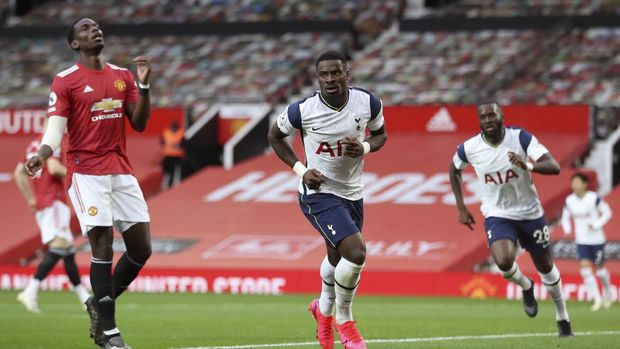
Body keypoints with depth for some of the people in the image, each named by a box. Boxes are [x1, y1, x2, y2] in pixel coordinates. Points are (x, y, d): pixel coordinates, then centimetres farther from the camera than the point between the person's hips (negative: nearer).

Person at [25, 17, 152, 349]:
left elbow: (139, 124, 11)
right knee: (102, 244, -12)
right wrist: (41, 155, -29)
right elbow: (55, 127, -9)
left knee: (141, 248, 1)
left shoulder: (122, 76, 14)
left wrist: (144, 86, -2)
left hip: (121, 170, 6)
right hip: (86, 170, -6)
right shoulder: (65, 81, -1)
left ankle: (100, 304, 21)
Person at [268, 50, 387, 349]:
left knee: (337, 257, 24)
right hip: (318, 192, -5)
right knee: (355, 252, -22)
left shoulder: (367, 103, -11)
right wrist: (300, 169, -12)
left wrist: (365, 147, -15)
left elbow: (380, 134, 8)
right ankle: (344, 322, -1)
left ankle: (324, 309, 54)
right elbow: (274, 136, 0)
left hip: (353, 193, 5)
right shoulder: (303, 110, -19)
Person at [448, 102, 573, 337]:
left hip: (529, 212, 0)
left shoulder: (521, 138, -18)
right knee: (504, 261, -26)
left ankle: (562, 318, 35)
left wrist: (529, 165, -46)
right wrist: (461, 209, 8)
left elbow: (554, 167, -26)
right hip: (497, 216, 0)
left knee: (545, 267, 12)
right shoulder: (469, 148, -13)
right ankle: (526, 287, 9)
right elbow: (454, 170, 11)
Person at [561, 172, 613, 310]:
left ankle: (607, 292, 35)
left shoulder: (594, 198, -13)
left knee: (599, 268, 6)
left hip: (596, 240, -3)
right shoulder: (569, 200, -1)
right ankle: (597, 299, -3)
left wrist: (597, 225, -18)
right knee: (585, 268, -10)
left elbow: (607, 212, -5)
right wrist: (567, 229, -6)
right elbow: (565, 217, 13)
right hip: (581, 241, 3)